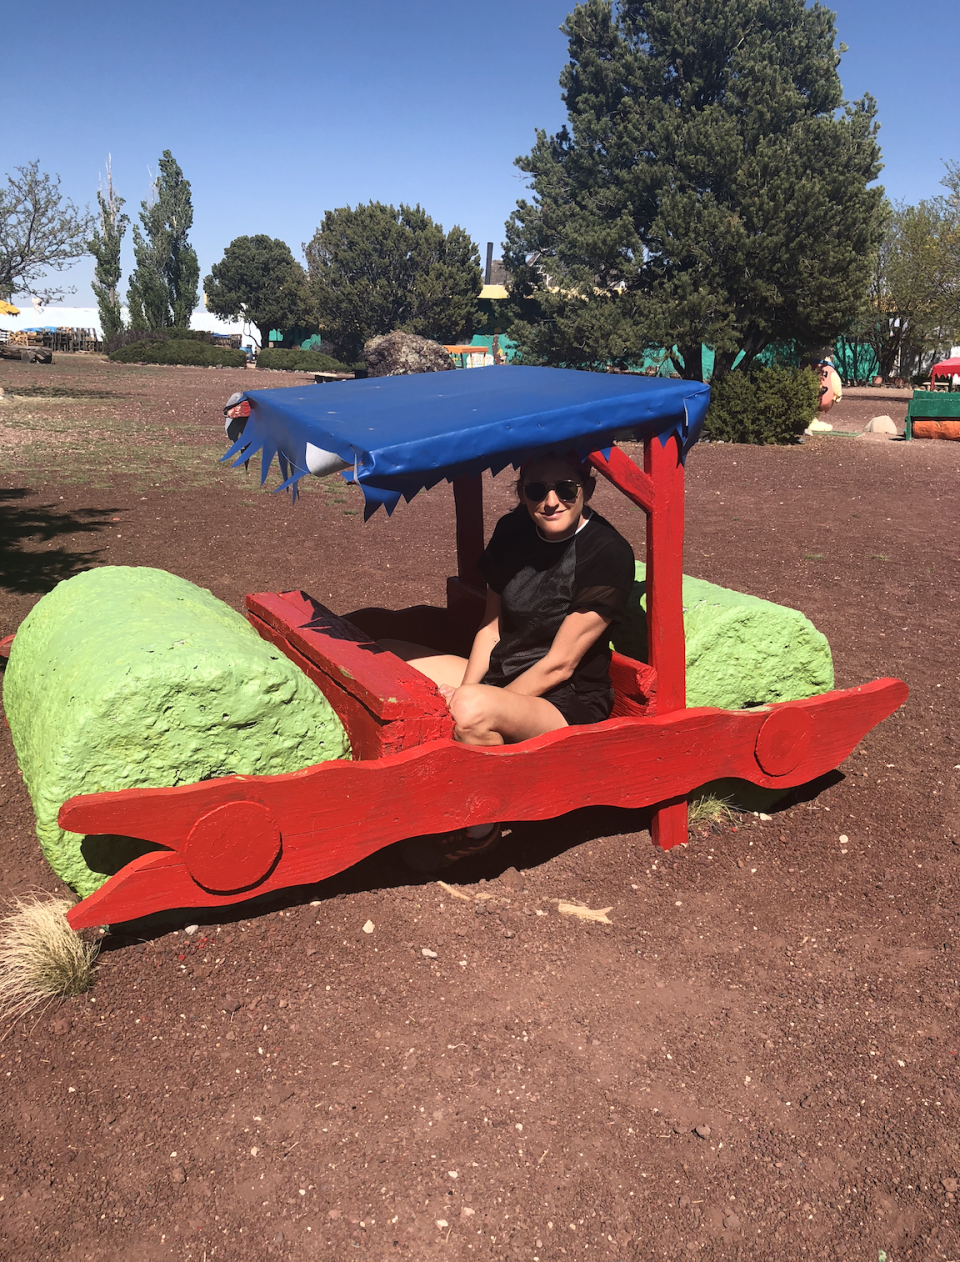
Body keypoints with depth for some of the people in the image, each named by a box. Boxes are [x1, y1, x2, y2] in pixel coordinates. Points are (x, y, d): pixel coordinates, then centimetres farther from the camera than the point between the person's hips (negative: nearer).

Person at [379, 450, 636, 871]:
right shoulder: (513, 530, 1)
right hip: (500, 676, 8)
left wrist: (470, 701, -20)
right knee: (388, 658, 0)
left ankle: (479, 829, -10)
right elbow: (491, 624, 6)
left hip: (569, 705, -7)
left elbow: (559, 664, -19)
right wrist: (464, 690, -11)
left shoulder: (608, 554, -19)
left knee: (472, 712, -37)